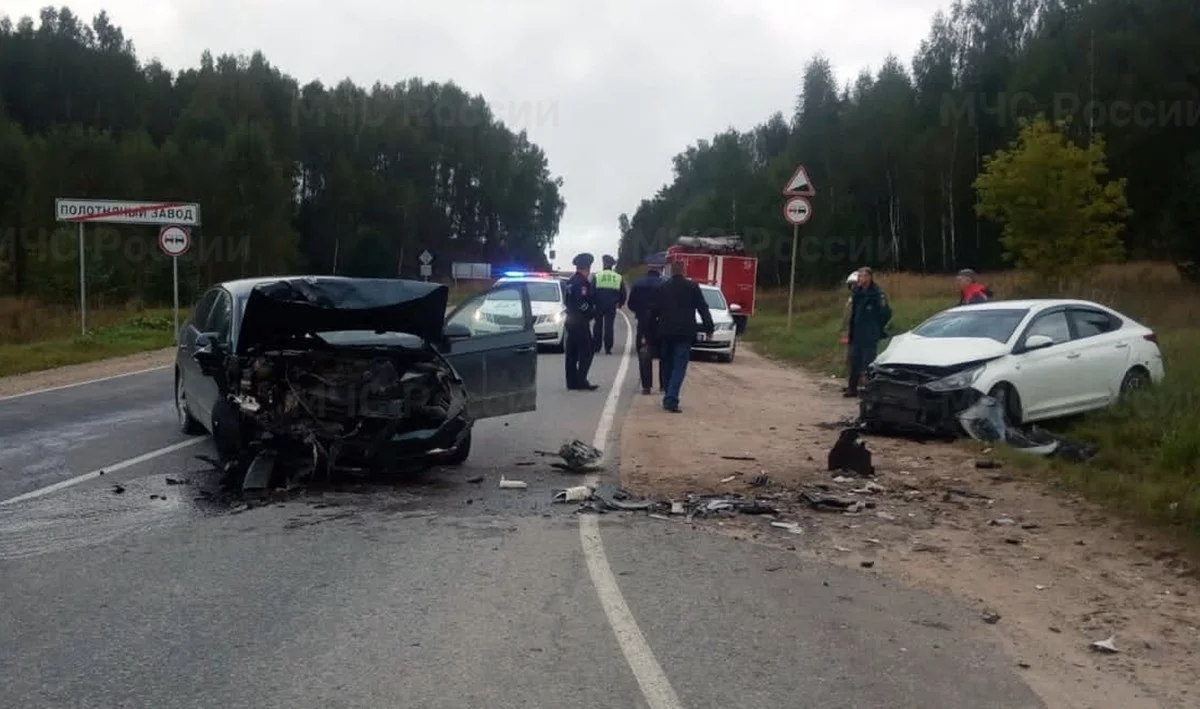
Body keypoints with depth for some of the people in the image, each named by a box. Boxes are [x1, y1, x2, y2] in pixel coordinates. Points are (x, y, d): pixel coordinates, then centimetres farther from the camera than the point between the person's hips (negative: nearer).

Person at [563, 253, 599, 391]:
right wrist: (592, 312, -11)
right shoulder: (582, 282, -16)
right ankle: (581, 381, -9)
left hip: (571, 321, 10)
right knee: (587, 351, -5)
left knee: (571, 353, 10)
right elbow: (583, 302, -24)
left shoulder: (570, 281, 13)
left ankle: (572, 382, 14)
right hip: (581, 322, -10)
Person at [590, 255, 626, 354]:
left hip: (599, 306, 0)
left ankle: (596, 346, 16)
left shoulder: (596, 276, -4)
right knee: (609, 326, 2)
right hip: (611, 306, 1)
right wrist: (620, 303, 20)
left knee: (598, 325, 13)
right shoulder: (619, 278, 2)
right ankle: (608, 348, -2)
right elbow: (623, 294, 6)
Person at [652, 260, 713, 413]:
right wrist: (708, 327, 5)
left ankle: (669, 397, 23)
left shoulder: (663, 287, 6)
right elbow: (703, 308, -1)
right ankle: (671, 399, -20)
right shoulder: (692, 286, -2)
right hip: (684, 333, -3)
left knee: (668, 366, 17)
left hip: (666, 332, 3)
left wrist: (655, 329, 18)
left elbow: (655, 310, 9)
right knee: (679, 367, -6)